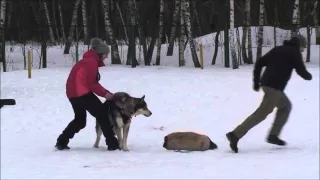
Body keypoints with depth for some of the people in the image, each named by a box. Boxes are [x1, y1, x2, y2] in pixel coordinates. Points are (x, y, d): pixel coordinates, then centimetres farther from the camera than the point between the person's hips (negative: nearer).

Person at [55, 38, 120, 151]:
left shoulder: (88, 60, 19)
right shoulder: (92, 62, -12)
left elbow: (92, 82, 18)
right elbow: (91, 83, -16)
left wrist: (107, 93, 11)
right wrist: (105, 93, -7)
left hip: (73, 93, 10)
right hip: (82, 93, -10)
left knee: (80, 120, 19)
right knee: (102, 114, -3)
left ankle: (61, 142, 14)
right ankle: (112, 144, -4)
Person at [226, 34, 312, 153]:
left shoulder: (278, 49, 23)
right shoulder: (294, 52, 3)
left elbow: (259, 63, 18)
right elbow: (301, 71, -2)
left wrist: (256, 81, 19)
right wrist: (309, 76, 20)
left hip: (266, 83, 9)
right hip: (275, 86, -9)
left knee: (286, 105, 25)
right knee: (261, 114, -11)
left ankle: (273, 135, 16)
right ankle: (236, 135, -21)